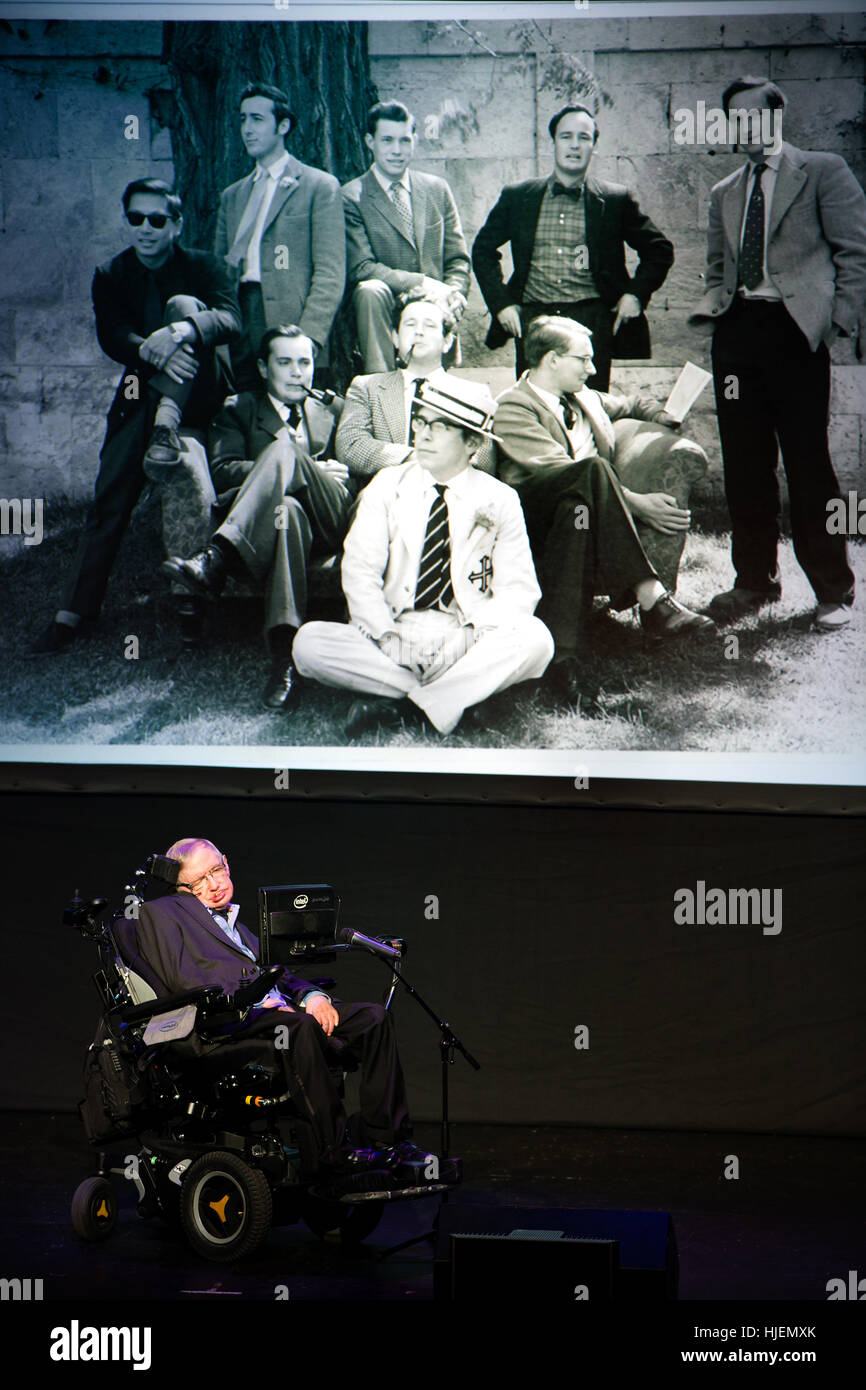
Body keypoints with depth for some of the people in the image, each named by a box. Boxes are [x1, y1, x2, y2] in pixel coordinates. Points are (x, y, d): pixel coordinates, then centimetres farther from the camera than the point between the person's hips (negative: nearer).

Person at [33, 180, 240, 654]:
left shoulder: (202, 267, 2)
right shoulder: (112, 275, 9)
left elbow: (231, 320, -17)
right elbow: (111, 336, -8)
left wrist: (180, 331, -37)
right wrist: (149, 349, -31)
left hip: (198, 395, -2)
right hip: (142, 396, 2)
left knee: (183, 304, -25)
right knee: (109, 498, -12)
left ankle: (167, 431, -40)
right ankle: (76, 609, -12)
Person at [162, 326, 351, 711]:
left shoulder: (332, 410, 29)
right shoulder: (239, 410, 22)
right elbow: (223, 472, 4)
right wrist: (310, 471, -4)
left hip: (330, 524, 1)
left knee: (284, 445, -28)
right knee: (287, 508, -41)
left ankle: (217, 560, -48)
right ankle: (284, 655, -52)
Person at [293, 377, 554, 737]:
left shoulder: (499, 500, 5)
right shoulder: (387, 486, 7)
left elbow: (518, 590, 0)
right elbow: (360, 571, 0)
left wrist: (470, 633, -17)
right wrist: (387, 636, -17)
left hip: (467, 643, -1)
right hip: (391, 631, 1)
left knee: (535, 638, -32)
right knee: (309, 642, -26)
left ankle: (396, 702, -29)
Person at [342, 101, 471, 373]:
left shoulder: (437, 190, 12)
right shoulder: (351, 197, -2)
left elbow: (457, 259, 14)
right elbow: (361, 268, -12)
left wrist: (454, 294, -9)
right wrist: (423, 283, -21)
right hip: (387, 308, -2)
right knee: (370, 291, -35)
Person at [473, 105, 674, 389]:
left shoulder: (616, 200, 7)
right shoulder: (517, 197, 10)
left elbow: (659, 249, 15)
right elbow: (483, 249, 18)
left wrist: (635, 295, 2)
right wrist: (501, 302, 7)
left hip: (593, 320, -1)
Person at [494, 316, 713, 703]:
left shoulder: (584, 398, 21)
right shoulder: (513, 408, -4)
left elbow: (634, 404, 42)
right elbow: (557, 468, -17)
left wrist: (672, 419, 20)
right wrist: (636, 503, -22)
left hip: (579, 503, 7)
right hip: (532, 509, -7)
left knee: (575, 512, -32)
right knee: (592, 467, -34)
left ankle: (564, 651, -47)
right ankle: (651, 598, -43)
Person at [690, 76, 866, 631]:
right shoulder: (724, 193, 20)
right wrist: (715, 298, 7)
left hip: (794, 328, -5)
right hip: (736, 331, 5)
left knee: (808, 463, -6)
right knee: (745, 465, 6)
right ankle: (756, 581, 17)